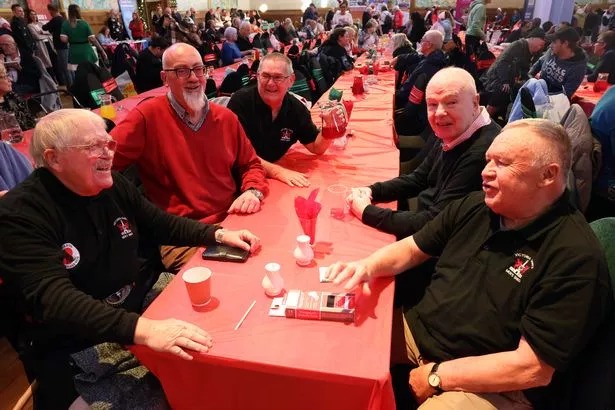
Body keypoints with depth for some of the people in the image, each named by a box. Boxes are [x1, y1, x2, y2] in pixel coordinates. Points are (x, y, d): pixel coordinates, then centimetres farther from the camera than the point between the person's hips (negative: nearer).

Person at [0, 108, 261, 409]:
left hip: (137, 309, 6)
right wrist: (141, 329, -45)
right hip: (67, 349, -5)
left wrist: (218, 234, -4)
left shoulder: (114, 186, 0)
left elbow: (161, 224, 11)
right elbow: (53, 298, -31)